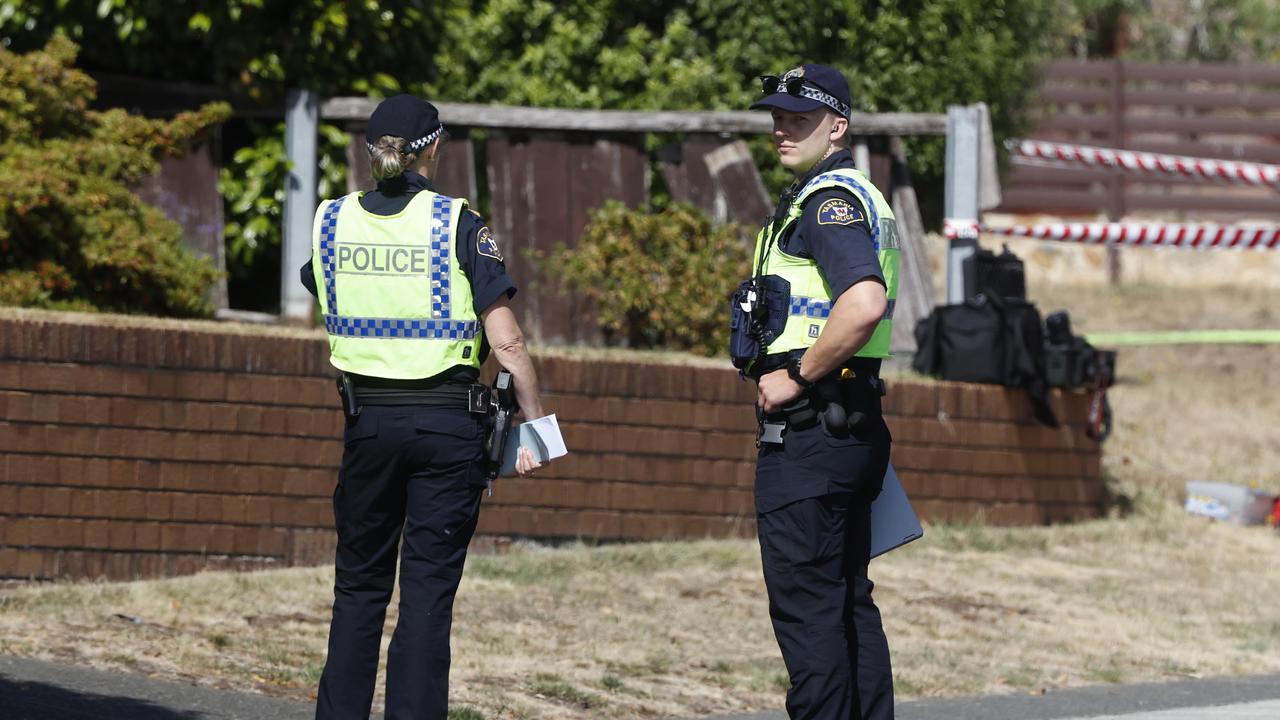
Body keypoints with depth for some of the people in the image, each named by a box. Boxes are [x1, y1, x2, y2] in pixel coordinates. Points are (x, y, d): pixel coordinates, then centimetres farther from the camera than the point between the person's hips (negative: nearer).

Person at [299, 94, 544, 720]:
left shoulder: (331, 222, 2)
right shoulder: (458, 225, -9)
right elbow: (506, 343, -10)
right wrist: (536, 424, 0)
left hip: (367, 421, 3)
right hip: (447, 424, -3)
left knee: (359, 585, 13)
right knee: (428, 591, 1)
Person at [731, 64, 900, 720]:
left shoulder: (829, 200, -13)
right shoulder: (857, 197, 20)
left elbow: (864, 302, -30)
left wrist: (794, 377, -20)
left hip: (806, 433, -11)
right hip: (851, 429, 11)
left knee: (805, 607, -9)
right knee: (850, 604, 12)